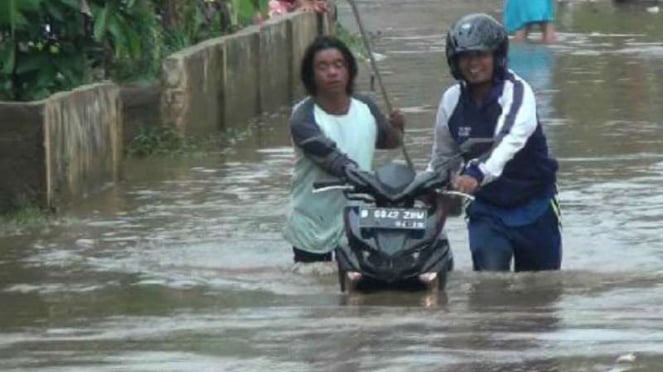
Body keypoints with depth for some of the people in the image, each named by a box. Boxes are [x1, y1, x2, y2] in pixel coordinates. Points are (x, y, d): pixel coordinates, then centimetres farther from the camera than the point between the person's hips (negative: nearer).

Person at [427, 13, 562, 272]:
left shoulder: (517, 92, -18)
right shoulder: (452, 101, -3)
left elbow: (511, 139, -38)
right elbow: (442, 157, 12)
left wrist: (478, 174, -54)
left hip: (533, 205, -2)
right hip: (486, 210, 2)